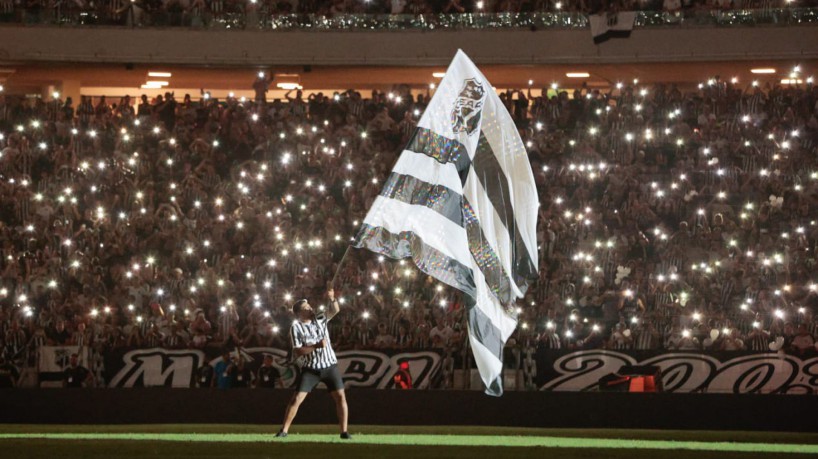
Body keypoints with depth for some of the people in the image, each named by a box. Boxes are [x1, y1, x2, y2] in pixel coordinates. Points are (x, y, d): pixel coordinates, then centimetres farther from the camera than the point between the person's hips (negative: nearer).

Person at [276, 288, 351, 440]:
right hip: (310, 369, -2)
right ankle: (284, 430, 1)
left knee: (340, 396, -7)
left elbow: (335, 310, -7)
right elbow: (297, 353, -14)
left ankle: (344, 432, -1)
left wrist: (332, 298, -27)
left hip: (329, 366, 2)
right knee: (296, 399, -7)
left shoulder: (320, 319, 5)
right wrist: (317, 346, -22)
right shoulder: (296, 327, -7)